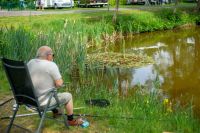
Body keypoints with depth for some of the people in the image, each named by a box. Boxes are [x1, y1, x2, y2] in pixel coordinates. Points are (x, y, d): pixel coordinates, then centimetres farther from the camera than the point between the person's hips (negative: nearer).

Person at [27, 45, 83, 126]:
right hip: (43, 101, -7)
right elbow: (59, 83, -17)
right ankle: (71, 121, 28)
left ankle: (55, 112, 49)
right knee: (68, 96, 14)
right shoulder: (51, 65, -18)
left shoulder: (30, 63, 3)